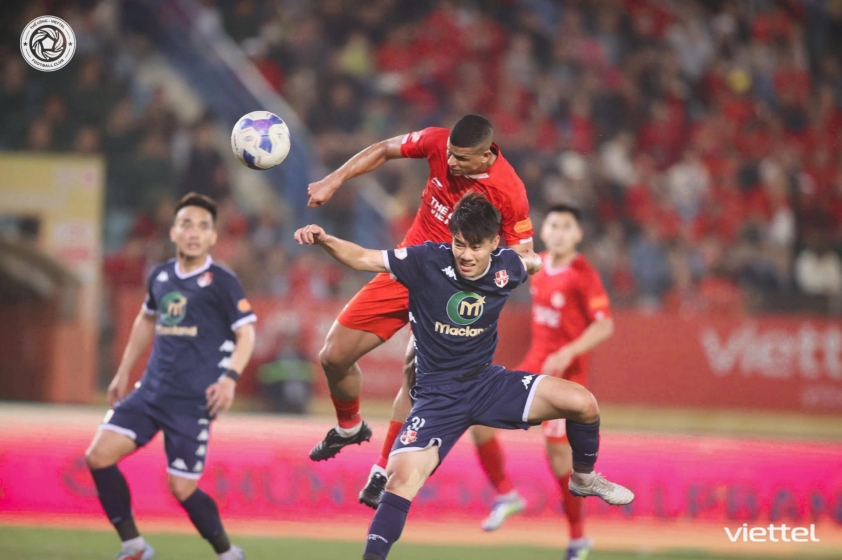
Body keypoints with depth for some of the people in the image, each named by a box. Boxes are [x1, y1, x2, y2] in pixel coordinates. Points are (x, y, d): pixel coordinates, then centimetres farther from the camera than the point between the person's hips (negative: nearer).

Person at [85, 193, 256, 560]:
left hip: (193, 401, -6)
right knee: (99, 455, -8)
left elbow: (246, 334, -10)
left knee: (182, 488, -6)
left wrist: (230, 378, -25)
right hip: (151, 390, 6)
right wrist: (123, 373, 27)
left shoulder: (222, 282, -8)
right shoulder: (160, 276, 9)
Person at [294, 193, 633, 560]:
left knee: (582, 402, -10)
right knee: (403, 477, -25)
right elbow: (362, 258, -17)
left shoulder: (505, 266, -7)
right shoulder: (427, 260, -17)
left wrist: (546, 262, 5)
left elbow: (532, 264, 21)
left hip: (487, 382, 3)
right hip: (438, 395, -3)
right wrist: (323, 240, -30)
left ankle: (584, 478, 20)